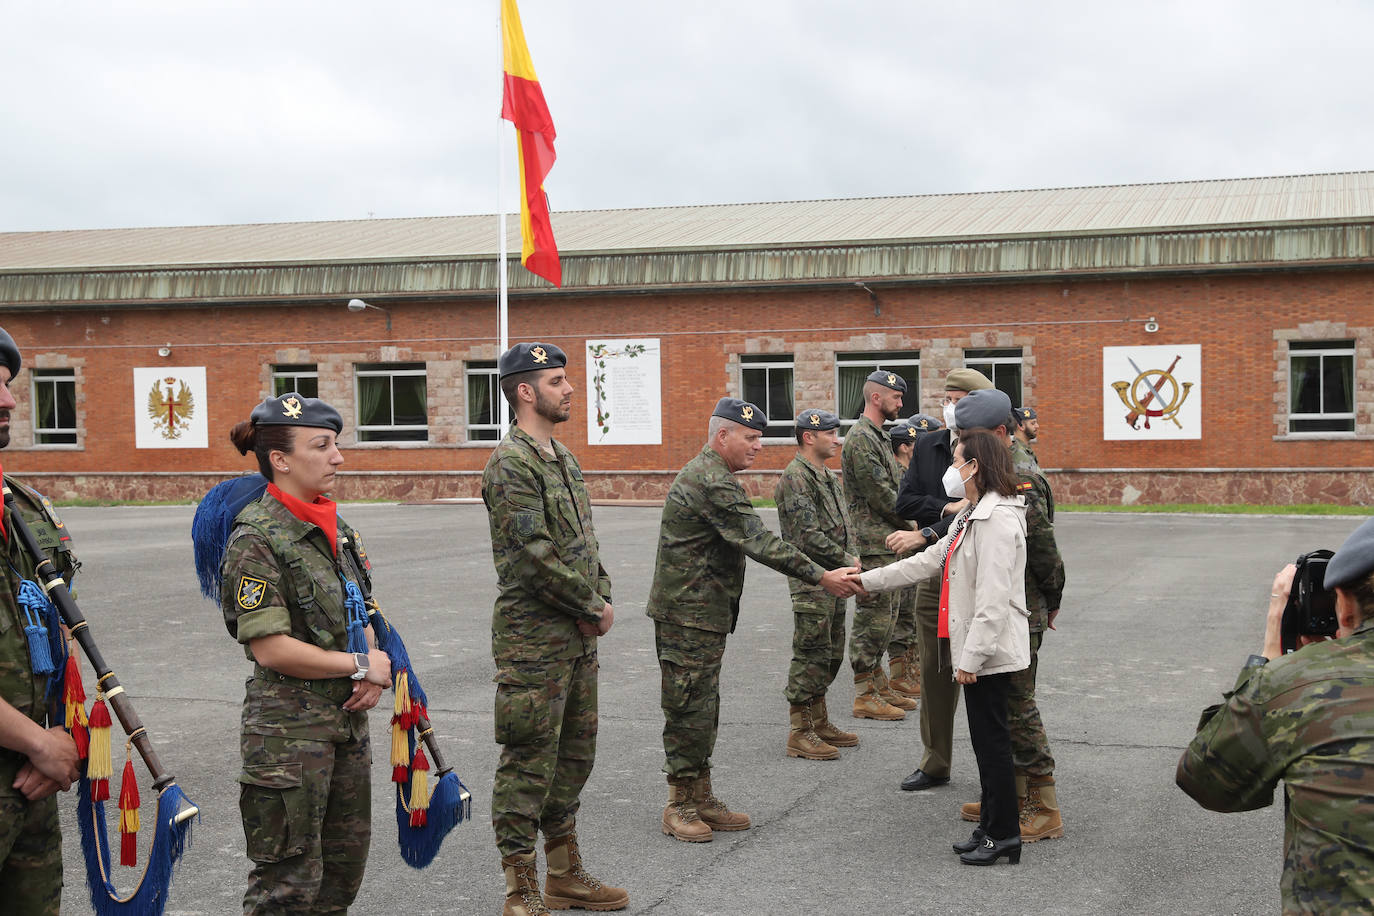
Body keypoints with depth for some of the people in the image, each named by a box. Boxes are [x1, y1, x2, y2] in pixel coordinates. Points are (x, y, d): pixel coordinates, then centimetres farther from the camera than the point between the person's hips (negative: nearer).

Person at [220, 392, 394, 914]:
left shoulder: (335, 528, 10)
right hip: (289, 729, -8)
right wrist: (361, 666, -13)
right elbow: (270, 647, -20)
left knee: (345, 867, 16)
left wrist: (373, 674, -1)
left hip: (348, 718, 8)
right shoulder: (257, 538, -15)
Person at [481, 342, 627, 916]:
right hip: (533, 639, -9)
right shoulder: (511, 464, -15)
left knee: (575, 753, 16)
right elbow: (536, 557, -21)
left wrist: (602, 600, 4)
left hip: (577, 637, 10)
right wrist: (594, 606, -12)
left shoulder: (563, 458, 15)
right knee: (529, 763, -3)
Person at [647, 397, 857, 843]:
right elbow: (759, 542, -22)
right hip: (688, 616, -11)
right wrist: (822, 577, -20)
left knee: (703, 707, 14)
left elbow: (747, 539, 24)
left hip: (703, 613, 11)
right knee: (690, 709, -4)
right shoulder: (712, 482, -19)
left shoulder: (703, 474, 18)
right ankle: (680, 805, 4)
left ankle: (701, 797, 22)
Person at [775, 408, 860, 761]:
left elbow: (844, 524, 20)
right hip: (811, 581, -10)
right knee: (811, 654, -7)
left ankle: (819, 721, 26)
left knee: (831, 654, 15)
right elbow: (807, 535, -21)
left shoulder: (828, 477, 16)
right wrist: (846, 560, -14)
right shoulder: (795, 478, -15)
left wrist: (851, 559, 3)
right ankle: (800, 733, -1)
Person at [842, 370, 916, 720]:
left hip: (887, 542, 10)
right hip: (872, 543, -10)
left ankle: (878, 685, 23)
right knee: (872, 616, -6)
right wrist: (911, 523, -8)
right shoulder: (861, 438, -15)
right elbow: (881, 495, -19)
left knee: (885, 614, 15)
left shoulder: (878, 436, 18)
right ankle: (864, 696, -1)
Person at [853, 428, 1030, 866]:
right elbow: (930, 562, 21)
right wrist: (866, 581, 20)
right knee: (985, 739, 14)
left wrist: (972, 655, -24)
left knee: (992, 739, -4)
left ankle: (1004, 835, 4)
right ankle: (992, 827, 22)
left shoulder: (998, 519, -18)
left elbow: (993, 597, -23)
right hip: (975, 648, 10)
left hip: (990, 650, -10)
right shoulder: (972, 516, 17)